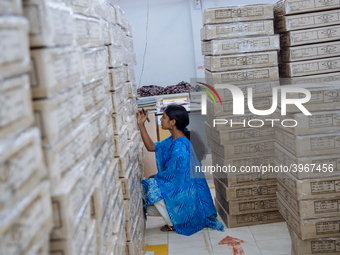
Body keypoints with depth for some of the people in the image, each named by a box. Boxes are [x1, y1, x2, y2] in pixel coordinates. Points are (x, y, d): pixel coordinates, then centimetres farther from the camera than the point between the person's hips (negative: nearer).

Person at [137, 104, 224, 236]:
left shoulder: (180, 146, -27)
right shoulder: (173, 140, 4)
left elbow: (171, 174, -23)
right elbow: (151, 147, 13)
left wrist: (154, 177, -3)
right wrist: (141, 125, 6)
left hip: (186, 194, -10)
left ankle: (174, 224, 1)